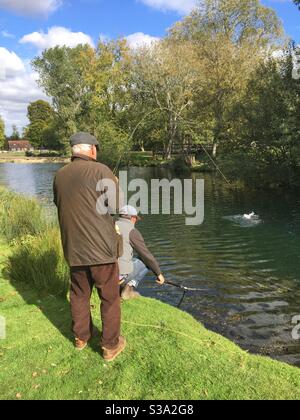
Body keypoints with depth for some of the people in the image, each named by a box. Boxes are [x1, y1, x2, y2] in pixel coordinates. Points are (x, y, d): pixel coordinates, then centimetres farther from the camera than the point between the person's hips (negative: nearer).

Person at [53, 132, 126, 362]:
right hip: (101, 248, -5)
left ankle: (81, 337, 39)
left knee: (79, 294, 22)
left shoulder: (59, 176, 3)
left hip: (74, 249, 6)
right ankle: (111, 345, 23)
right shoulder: (99, 170, -13)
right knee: (110, 297, 11)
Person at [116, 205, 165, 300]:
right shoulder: (132, 231, -5)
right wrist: (159, 273, 8)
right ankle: (130, 287, 1)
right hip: (121, 273, -7)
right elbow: (146, 254, -4)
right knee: (147, 262, 14)